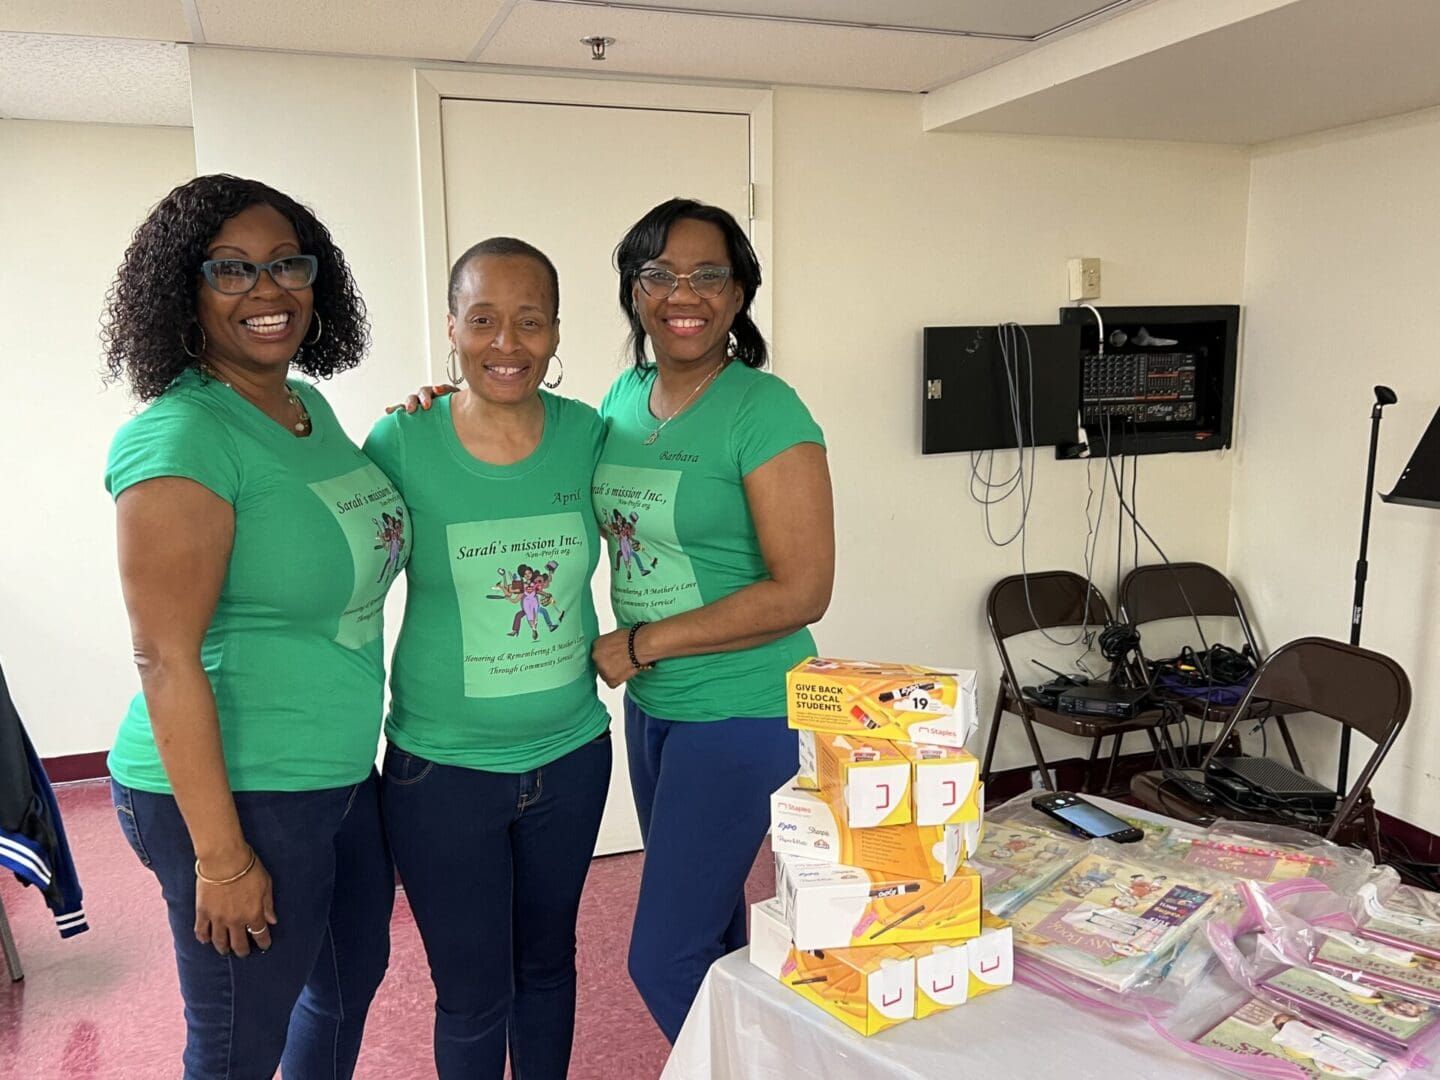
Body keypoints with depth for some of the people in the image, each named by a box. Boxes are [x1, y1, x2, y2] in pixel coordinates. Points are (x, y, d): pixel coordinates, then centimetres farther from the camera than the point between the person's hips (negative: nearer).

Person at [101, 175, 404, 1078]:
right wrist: (221, 857, -19)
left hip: (345, 773, 8)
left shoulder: (310, 406, 5)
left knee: (353, 979, 26)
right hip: (237, 794, -8)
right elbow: (166, 660, -21)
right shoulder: (180, 438, -20)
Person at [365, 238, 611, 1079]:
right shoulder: (403, 443, -13)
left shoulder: (590, 436, -6)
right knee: (473, 993, 12)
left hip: (572, 755, 3)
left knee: (548, 962, 23)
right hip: (442, 769, -2)